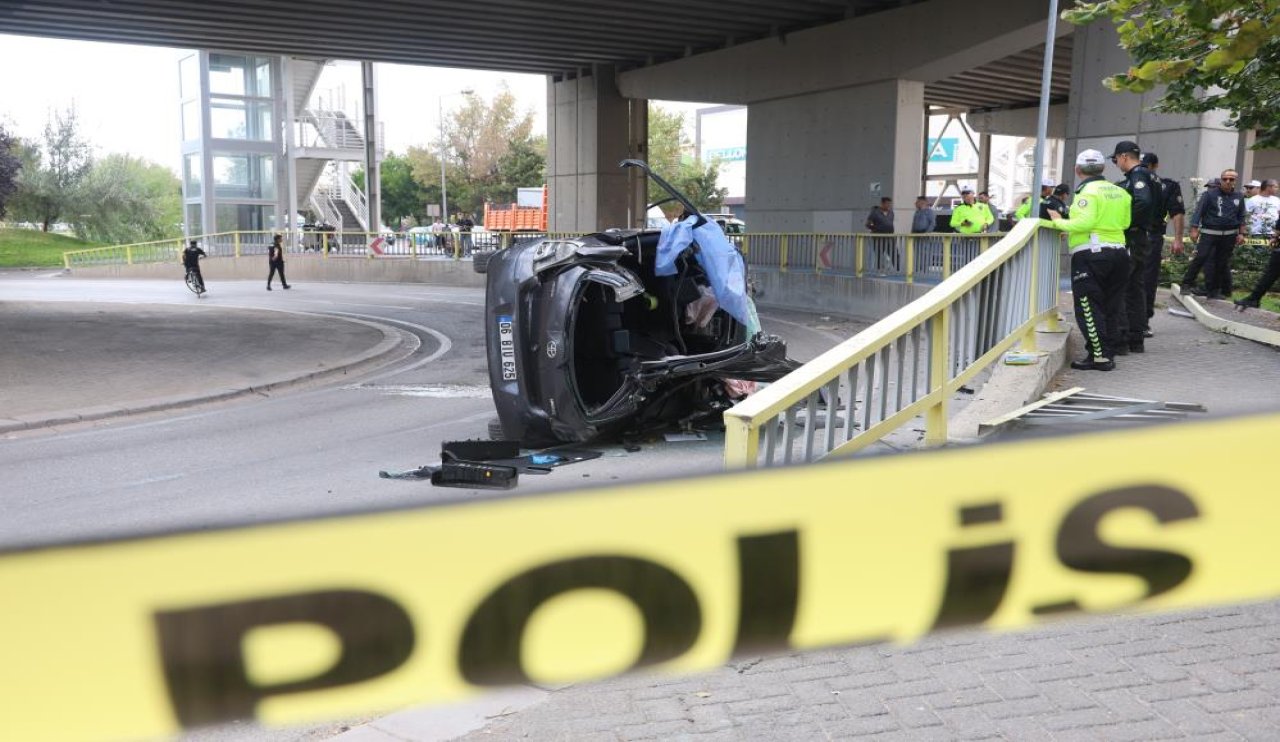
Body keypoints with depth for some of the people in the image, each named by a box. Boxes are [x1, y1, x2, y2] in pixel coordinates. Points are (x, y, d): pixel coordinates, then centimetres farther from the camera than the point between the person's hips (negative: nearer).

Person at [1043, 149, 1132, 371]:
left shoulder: (1088, 191, -10)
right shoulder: (1120, 192, 13)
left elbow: (1085, 222, -21)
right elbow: (1125, 222, 15)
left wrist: (1058, 222, -11)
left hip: (1090, 255, -8)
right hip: (1118, 252, 8)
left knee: (1089, 308, -5)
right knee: (1110, 308, 13)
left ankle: (1099, 356, -8)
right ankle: (1108, 353, 17)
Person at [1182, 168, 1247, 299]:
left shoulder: (1239, 197, 11)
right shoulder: (1209, 194, -3)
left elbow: (1241, 217, 16)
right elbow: (1198, 211, -6)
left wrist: (1241, 233, 7)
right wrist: (1194, 229, -13)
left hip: (1229, 235, 4)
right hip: (1209, 233, -4)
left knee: (1223, 263, 8)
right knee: (1200, 258, -13)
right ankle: (1187, 284, -7)